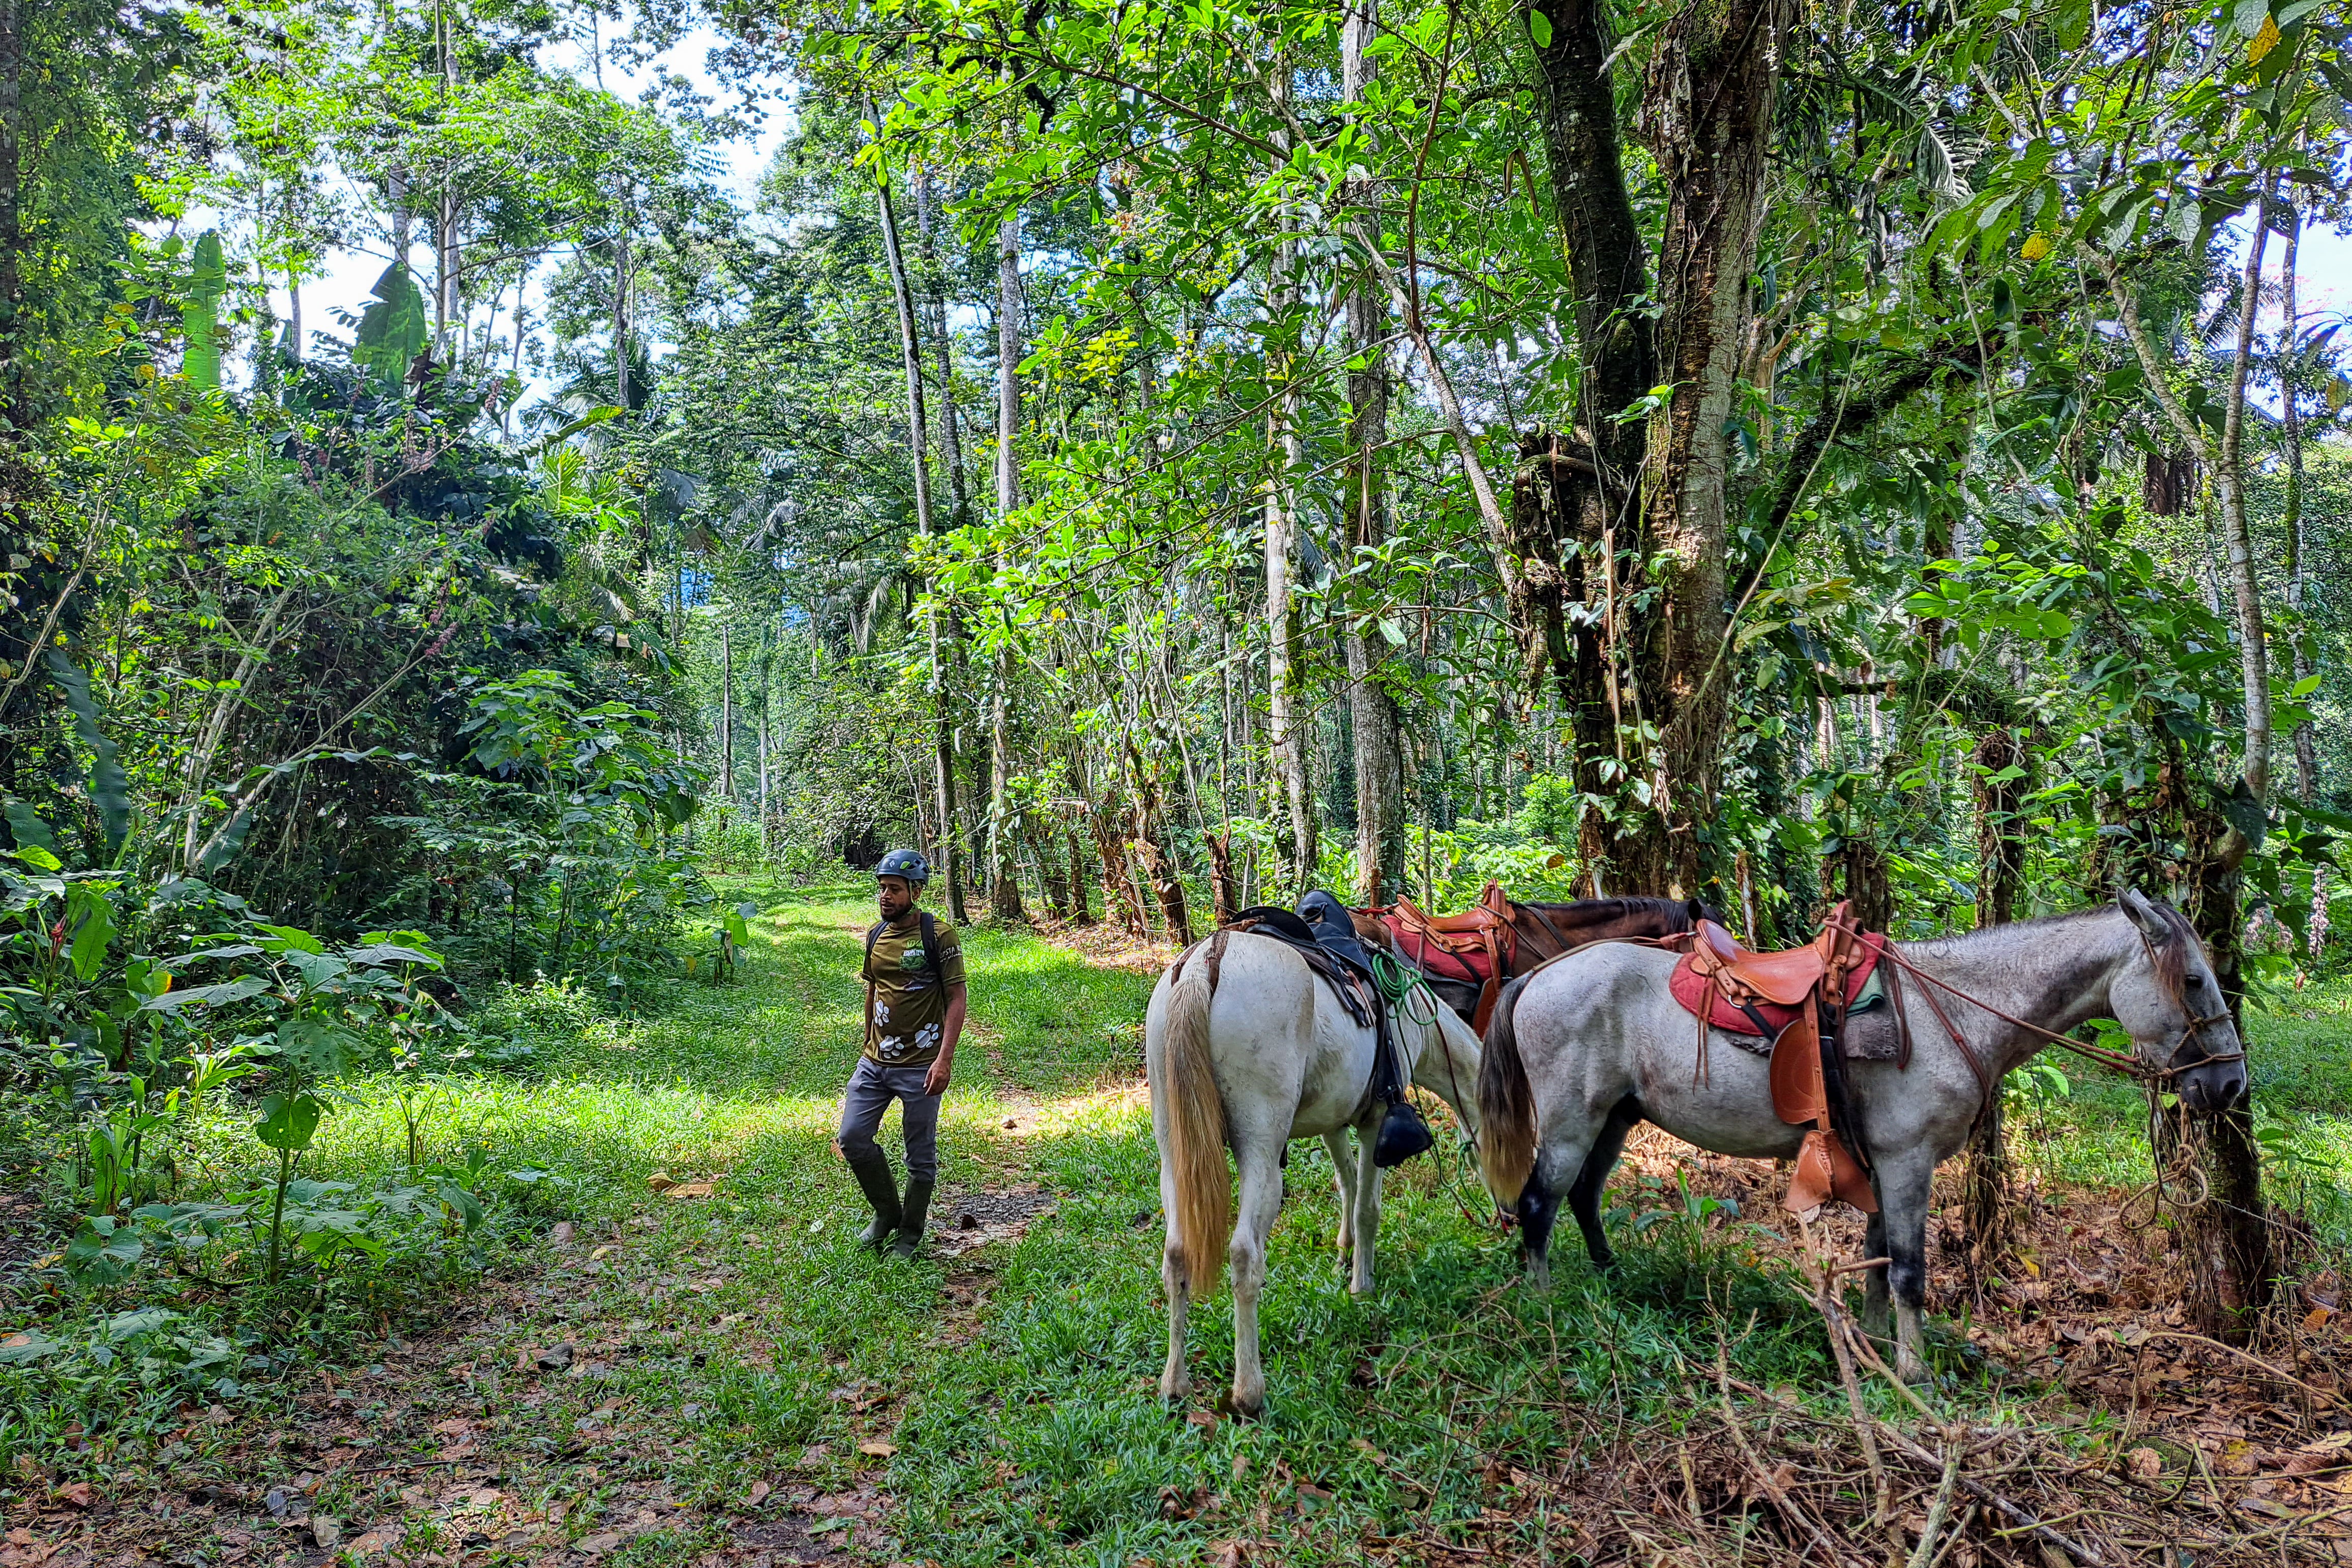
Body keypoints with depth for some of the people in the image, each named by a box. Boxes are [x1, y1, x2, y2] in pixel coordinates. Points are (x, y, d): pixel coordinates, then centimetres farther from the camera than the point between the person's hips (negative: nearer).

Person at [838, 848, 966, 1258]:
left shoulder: (938, 935, -11)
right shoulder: (876, 935, 8)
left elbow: (957, 998, -12)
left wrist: (945, 1059, -19)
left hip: (920, 1066, -6)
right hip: (874, 1062, 6)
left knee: (921, 1156, 5)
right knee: (852, 1138, 3)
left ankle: (910, 1233, 24)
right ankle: (886, 1212, 25)